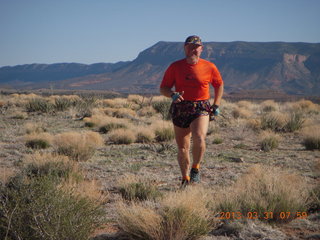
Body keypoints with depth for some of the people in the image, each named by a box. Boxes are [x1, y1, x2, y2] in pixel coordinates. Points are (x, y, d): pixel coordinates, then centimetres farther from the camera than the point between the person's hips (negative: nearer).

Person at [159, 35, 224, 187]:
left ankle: (196, 169, -2)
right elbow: (163, 89, 3)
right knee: (182, 148, 6)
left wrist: (216, 105, 11)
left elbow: (219, 85, 18)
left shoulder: (209, 67, 2)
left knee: (199, 138, -27)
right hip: (180, 109, 1)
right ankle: (185, 179, 25)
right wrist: (173, 95, -18)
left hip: (201, 108, -1)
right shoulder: (175, 67, 2)